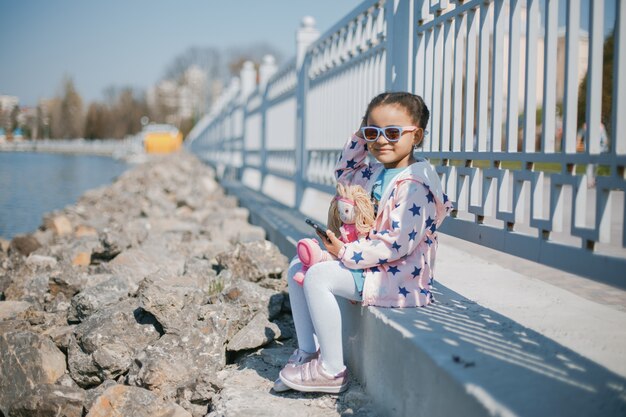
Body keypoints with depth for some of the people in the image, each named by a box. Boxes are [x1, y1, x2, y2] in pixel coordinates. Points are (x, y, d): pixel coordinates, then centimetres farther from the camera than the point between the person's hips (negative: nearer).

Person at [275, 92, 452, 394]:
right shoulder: (377, 172, 9)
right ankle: (308, 352, 11)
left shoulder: (414, 184, -21)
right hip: (369, 261, 11)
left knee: (318, 276, -26)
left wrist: (346, 253, -21)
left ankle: (332, 371, -15)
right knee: (296, 268, 8)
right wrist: (359, 138, 14)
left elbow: (397, 243, -27)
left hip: (399, 276, -11)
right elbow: (344, 174, 30)